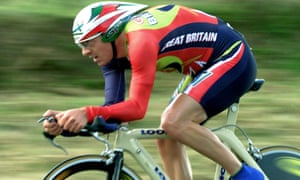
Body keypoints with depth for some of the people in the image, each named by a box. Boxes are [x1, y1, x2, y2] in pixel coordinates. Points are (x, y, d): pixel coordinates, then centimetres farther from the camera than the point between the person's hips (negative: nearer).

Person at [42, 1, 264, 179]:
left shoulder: (141, 40, -28)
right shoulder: (115, 52, 0)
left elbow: (137, 107, -34)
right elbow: (113, 108, -4)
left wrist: (87, 113, -43)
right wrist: (67, 118, -18)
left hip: (233, 58, -10)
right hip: (205, 66, 10)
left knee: (173, 123, -25)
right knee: (167, 138, 2)